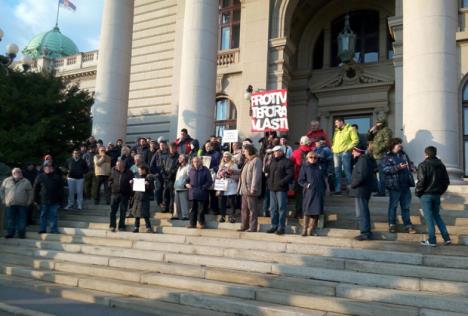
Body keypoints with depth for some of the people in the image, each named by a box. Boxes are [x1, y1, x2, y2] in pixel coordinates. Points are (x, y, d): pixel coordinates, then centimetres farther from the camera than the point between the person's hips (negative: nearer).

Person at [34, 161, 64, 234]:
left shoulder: (57, 177, 4)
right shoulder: (40, 177, 3)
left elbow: (61, 189, 6)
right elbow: (35, 189, 7)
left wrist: (60, 200, 2)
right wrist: (36, 200, 2)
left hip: (54, 201, 0)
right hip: (43, 201, 0)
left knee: (53, 216, 3)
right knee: (43, 215, 9)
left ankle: (54, 230, 8)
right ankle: (42, 229, 18)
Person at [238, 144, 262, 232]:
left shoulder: (256, 160, -12)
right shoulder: (247, 161, 19)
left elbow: (256, 175, -19)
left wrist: (253, 189, -22)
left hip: (251, 190, -10)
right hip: (244, 190, 10)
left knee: (252, 209, -3)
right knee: (244, 209, 14)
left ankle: (252, 228, 1)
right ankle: (244, 227, 21)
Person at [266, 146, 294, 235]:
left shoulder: (287, 162, -6)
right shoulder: (273, 161, 17)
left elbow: (291, 175, -13)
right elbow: (269, 173, 26)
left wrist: (282, 182, -21)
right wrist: (268, 180, 9)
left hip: (281, 189, -7)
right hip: (272, 188, 7)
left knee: (282, 208, -4)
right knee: (273, 208, 11)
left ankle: (281, 227, 1)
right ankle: (274, 226, 19)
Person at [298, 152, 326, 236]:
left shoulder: (319, 167, 13)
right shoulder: (304, 167, 3)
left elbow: (323, 179, 18)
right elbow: (300, 180, 0)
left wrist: (324, 189, 10)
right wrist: (306, 185, -15)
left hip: (319, 192, 4)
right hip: (309, 192, -4)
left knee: (317, 212, 4)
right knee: (307, 211, -4)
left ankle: (313, 230, 14)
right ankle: (305, 229, 7)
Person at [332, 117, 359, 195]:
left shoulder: (350, 129, -1)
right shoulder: (336, 131, 20)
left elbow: (355, 140, -7)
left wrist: (349, 147, -14)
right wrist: (333, 147, 12)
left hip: (345, 153, -7)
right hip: (336, 153, 7)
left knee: (347, 171, -8)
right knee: (337, 171, 6)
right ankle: (337, 189, 10)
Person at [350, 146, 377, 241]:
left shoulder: (363, 160, -17)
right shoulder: (363, 159, 15)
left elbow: (361, 176, -26)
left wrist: (352, 184, -14)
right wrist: (354, 184, 10)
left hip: (361, 190, -11)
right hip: (363, 190, 11)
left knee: (362, 212, -6)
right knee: (364, 212, 16)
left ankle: (365, 233, -3)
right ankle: (367, 232, 24)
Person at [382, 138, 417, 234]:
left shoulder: (404, 154, 12)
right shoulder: (387, 157, -6)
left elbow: (410, 163, 22)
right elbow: (385, 169, -18)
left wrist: (413, 167, -1)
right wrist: (398, 167, -26)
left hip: (405, 184, 6)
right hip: (394, 185, -5)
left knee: (406, 206, 11)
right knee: (393, 205, 5)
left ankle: (408, 225, 18)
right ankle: (392, 224, 17)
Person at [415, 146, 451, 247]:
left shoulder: (423, 165, -10)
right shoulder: (441, 165, 9)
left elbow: (421, 181, -17)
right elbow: (446, 181, 10)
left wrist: (417, 192, -6)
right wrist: (440, 191, 18)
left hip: (426, 195, -6)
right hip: (437, 195, 6)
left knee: (429, 217, -1)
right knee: (437, 215, 17)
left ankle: (432, 241, 2)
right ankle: (446, 238, 12)